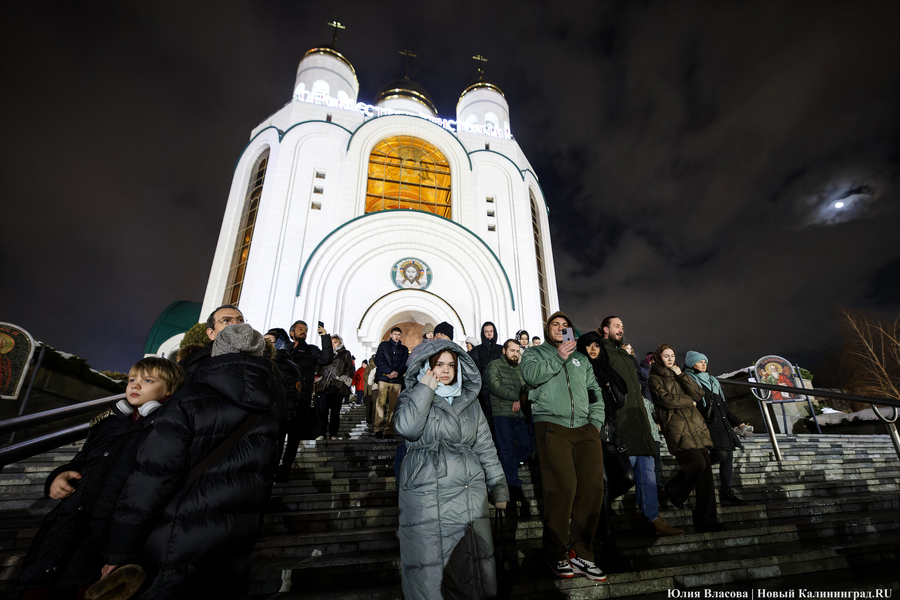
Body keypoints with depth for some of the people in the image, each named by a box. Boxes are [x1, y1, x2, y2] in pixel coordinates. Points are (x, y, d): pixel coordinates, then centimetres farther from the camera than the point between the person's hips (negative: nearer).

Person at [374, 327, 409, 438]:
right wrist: (390, 371, -11)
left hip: (396, 380, 2)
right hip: (383, 379, -2)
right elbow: (379, 360, 1)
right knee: (381, 403, -8)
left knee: (393, 405, -1)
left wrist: (397, 372, -11)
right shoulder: (383, 345, 12)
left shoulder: (403, 349, 18)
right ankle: (379, 428, -3)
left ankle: (389, 430, 3)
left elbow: (405, 363, 8)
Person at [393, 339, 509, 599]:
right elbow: (406, 428, -18)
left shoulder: (469, 400, 14)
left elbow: (485, 447, 16)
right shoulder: (412, 397, 5)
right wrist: (426, 388, -12)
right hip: (426, 497, -3)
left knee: (475, 565, 5)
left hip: (471, 494, 3)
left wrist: (498, 486, 11)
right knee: (428, 575, 0)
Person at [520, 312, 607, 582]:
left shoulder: (581, 358, 26)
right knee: (562, 487, -13)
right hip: (552, 425, -4)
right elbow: (531, 374, -7)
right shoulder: (535, 353, 15)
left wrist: (596, 421, 8)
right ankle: (556, 554, 5)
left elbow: (595, 391, 21)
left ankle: (581, 554, 8)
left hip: (584, 428, 4)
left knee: (593, 487, -6)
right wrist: (558, 358, -7)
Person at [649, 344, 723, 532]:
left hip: (696, 426, 6)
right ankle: (674, 490, 8)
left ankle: (706, 520, 7)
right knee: (697, 463, -20)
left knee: (706, 472, 1)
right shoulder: (655, 378, 4)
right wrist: (689, 402, 3)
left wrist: (681, 375, 2)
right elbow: (666, 400, -11)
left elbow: (699, 394, 10)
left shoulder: (678, 376, 23)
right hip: (676, 428, -6)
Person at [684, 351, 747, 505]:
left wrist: (736, 422, 23)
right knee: (721, 453, -20)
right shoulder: (689, 380, -3)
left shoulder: (711, 380, 22)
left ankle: (726, 493, 12)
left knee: (728, 455, 4)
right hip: (707, 423, -8)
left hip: (722, 422, 8)